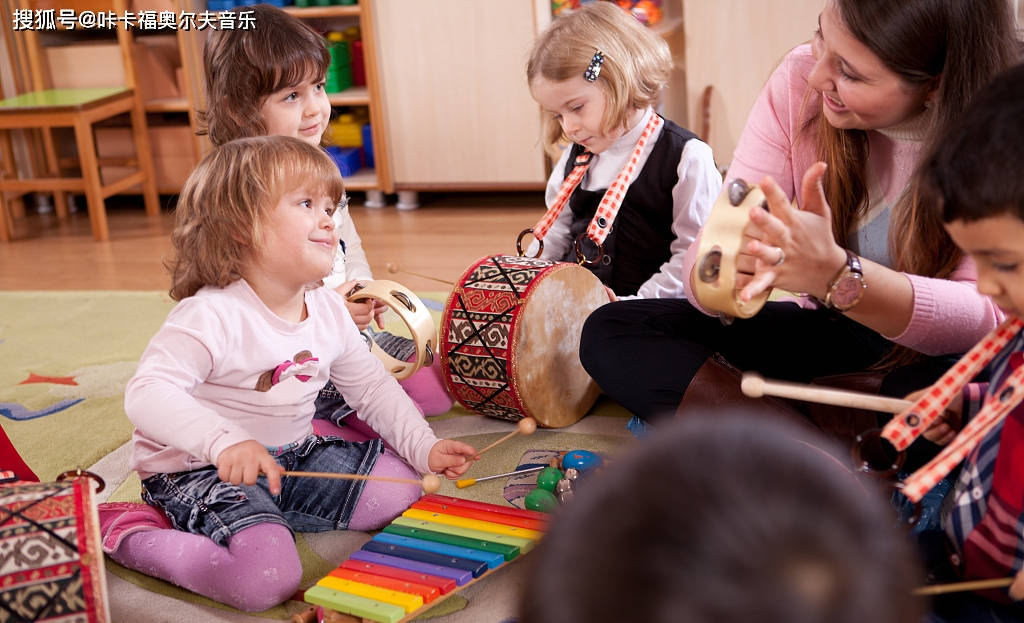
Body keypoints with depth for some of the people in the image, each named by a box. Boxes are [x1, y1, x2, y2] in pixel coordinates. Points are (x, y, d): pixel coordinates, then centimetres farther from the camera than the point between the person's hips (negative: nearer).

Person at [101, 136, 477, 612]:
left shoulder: (329, 312, 0)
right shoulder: (211, 317, -24)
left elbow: (373, 388, 9)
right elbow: (148, 394, -34)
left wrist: (425, 448, -2)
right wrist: (226, 441, -49)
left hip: (292, 457, 8)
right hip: (197, 472, -8)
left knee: (398, 490, 1)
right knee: (268, 580, -26)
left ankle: (260, 512, 9)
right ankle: (125, 533, -5)